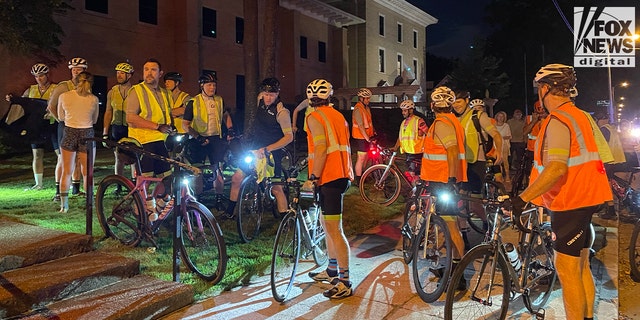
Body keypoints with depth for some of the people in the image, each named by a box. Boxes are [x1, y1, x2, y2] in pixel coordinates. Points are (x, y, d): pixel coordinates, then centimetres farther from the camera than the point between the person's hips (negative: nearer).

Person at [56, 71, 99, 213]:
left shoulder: (63, 96, -3)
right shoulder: (94, 99, -4)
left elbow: (61, 118, 9)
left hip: (69, 133, 1)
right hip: (87, 134, 0)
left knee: (66, 171, 9)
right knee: (87, 172, 8)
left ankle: (64, 205, 12)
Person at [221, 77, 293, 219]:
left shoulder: (282, 112, -21)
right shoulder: (261, 99, 0)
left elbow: (289, 137, -25)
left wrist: (267, 149, -31)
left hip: (272, 154, -7)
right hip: (256, 149, 7)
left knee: (276, 188, -5)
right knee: (236, 178, 5)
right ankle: (229, 212, 21)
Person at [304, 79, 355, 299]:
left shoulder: (314, 117, -9)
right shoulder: (338, 116, 16)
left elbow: (321, 149, -21)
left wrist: (313, 177, -19)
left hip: (328, 177, -9)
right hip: (341, 175, 9)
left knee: (334, 230, -6)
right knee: (327, 223, 20)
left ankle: (345, 282, -1)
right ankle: (332, 270, 32)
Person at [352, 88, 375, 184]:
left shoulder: (366, 107, 11)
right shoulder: (358, 109, -19)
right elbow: (360, 125, -25)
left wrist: (373, 131, 13)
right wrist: (367, 137, -27)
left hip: (367, 136, 9)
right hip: (361, 137, -9)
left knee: (365, 157, 18)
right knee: (361, 158, -4)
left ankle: (362, 176, 33)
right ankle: (358, 181, 5)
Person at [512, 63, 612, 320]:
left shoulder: (558, 120, -18)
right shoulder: (580, 116, 13)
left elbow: (556, 168, -30)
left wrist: (522, 198, -33)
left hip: (570, 202, -10)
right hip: (586, 198, 10)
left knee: (567, 270, -3)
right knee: (580, 266, 18)